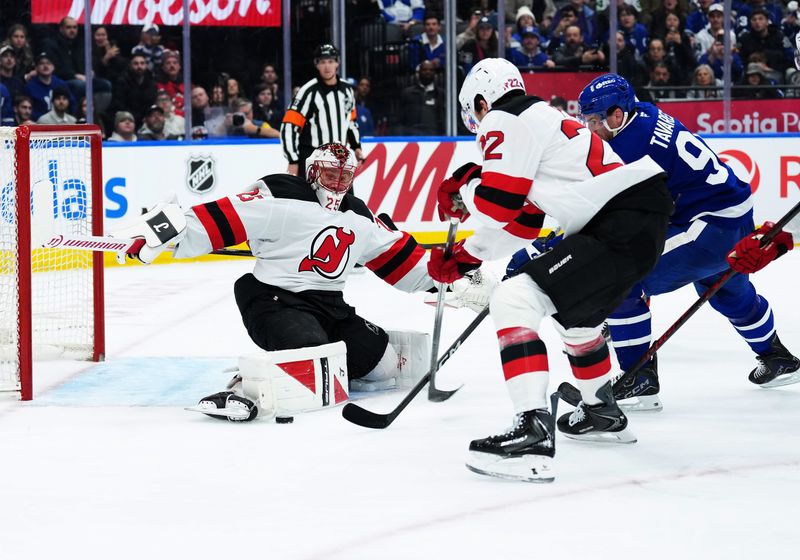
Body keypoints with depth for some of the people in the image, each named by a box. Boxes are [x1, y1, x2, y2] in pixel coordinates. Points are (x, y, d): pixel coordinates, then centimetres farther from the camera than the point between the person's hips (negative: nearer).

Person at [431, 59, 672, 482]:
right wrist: (464, 258, 26)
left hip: (622, 229, -11)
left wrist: (463, 192, 7)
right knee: (574, 312, 34)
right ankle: (602, 414, 52)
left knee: (515, 300, -17)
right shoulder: (537, 119, 25)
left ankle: (533, 434, -28)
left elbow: (496, 206, -13)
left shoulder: (505, 122, -5)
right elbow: (519, 224, 26)